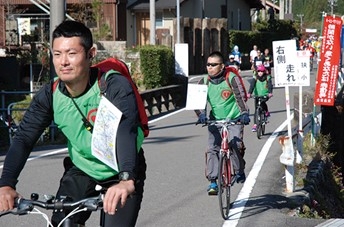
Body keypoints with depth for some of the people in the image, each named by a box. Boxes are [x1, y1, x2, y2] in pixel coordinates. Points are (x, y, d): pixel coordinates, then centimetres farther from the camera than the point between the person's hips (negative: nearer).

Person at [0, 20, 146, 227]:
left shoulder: (116, 87, -27)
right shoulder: (49, 95, -13)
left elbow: (125, 133, -42)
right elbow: (24, 139, -18)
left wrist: (126, 180, -59)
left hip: (121, 173, -4)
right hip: (81, 172, 4)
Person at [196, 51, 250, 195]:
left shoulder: (232, 78, -13)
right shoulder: (204, 82, -3)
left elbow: (241, 96, -21)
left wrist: (244, 113, -35)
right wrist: (201, 114, -25)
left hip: (234, 118, -3)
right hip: (215, 119, 3)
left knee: (236, 145, -17)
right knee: (212, 149, -8)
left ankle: (240, 172, 9)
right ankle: (213, 182, -5)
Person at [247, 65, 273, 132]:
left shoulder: (267, 78, -2)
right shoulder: (255, 78, -1)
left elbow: (270, 85, -16)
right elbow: (252, 85, -14)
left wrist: (270, 93, -35)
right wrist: (249, 93, -31)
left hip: (266, 95, -1)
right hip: (257, 95, 1)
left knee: (262, 102, -31)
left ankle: (267, 112, -1)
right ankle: (255, 124, -5)